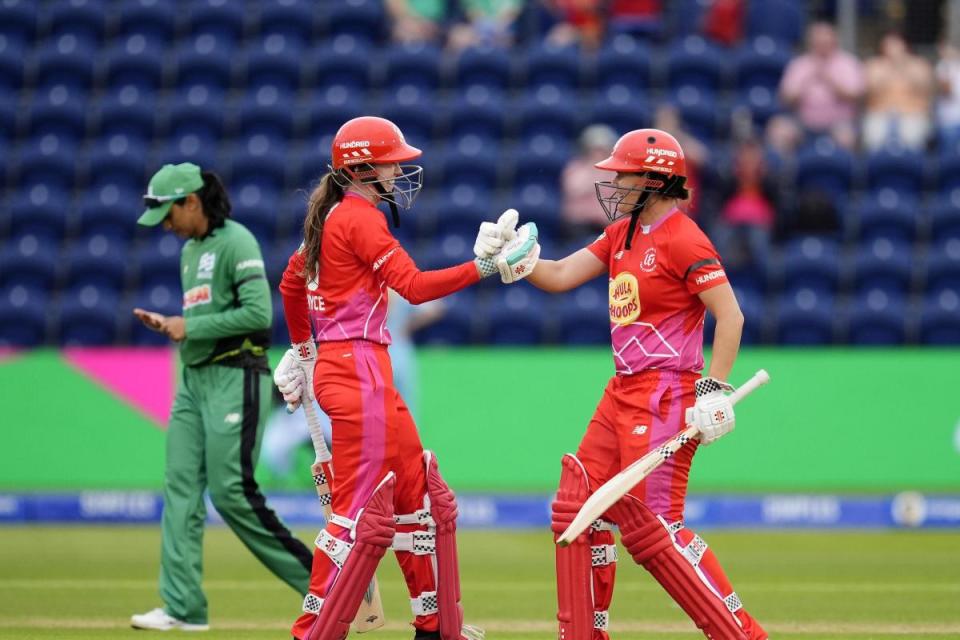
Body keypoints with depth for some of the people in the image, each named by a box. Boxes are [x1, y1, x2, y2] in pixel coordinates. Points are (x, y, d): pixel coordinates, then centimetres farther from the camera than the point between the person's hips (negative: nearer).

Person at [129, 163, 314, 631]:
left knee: (231, 492, -11)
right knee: (180, 488, 0)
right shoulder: (189, 251, 17)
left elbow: (258, 313, -19)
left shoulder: (236, 242, -10)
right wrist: (169, 325, 6)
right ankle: (183, 607, -1)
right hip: (194, 380, 9)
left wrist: (191, 327, -15)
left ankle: (315, 578, 0)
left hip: (235, 379, -9)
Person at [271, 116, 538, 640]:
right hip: (358, 369, -11)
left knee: (417, 492, 15)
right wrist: (485, 267, -25)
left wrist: (303, 350, 37)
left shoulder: (332, 215, 16)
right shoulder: (361, 218, -13)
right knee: (359, 509, -9)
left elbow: (291, 282, 27)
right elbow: (414, 286, -23)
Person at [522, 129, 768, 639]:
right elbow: (559, 276, 12)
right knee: (577, 507, 10)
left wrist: (715, 391, -20)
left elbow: (730, 315, -17)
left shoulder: (683, 239, -14)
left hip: (666, 398, -9)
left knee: (651, 527, -12)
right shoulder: (622, 234, 13)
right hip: (623, 393, 9)